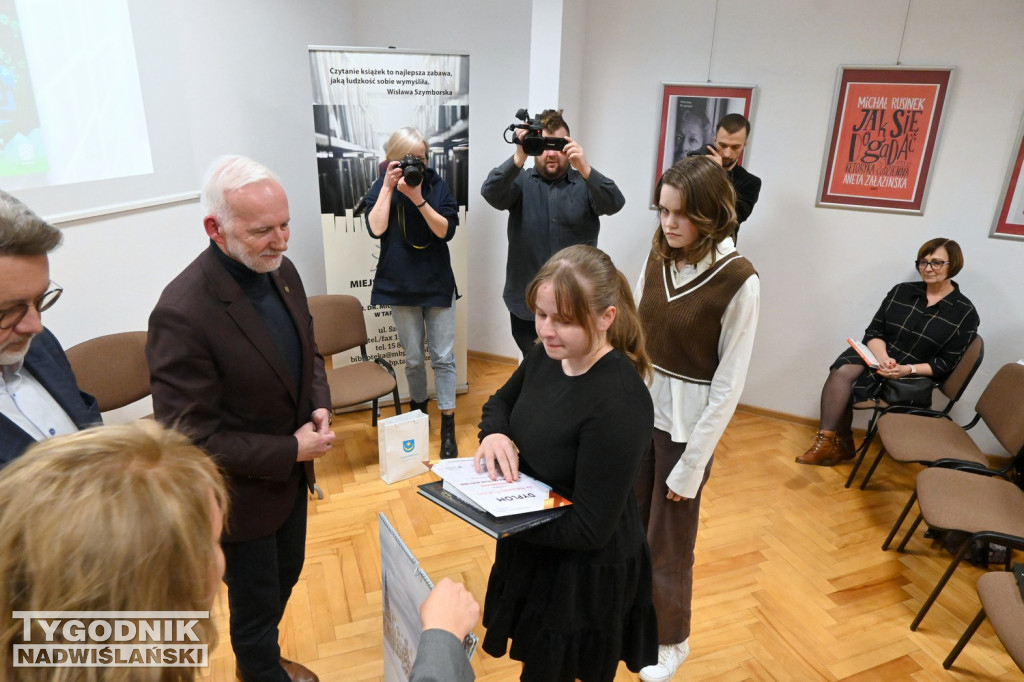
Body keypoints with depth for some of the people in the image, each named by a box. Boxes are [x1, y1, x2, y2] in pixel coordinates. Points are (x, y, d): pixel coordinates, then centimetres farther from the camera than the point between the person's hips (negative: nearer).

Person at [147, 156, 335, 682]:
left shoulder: (282, 270, -7)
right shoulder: (182, 313, -30)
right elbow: (189, 436, -25)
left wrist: (319, 405, -10)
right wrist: (289, 451, -22)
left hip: (291, 477, 8)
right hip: (244, 492, -7)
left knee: (285, 577, 29)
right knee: (256, 604, 18)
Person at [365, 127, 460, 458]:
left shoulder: (437, 185, -2)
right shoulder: (380, 188, -1)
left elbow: (446, 231, -11)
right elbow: (376, 229, -16)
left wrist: (418, 199, -21)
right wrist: (388, 187, -16)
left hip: (438, 284, 0)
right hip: (401, 286, 0)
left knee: (443, 357, 1)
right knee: (413, 359, 10)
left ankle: (448, 427, 9)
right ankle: (418, 411, 33)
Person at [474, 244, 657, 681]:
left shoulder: (618, 404, -32)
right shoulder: (546, 356, -9)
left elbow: (589, 528, -27)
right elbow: (501, 403, 10)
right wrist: (494, 434, -12)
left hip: (586, 574, -7)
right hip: (535, 551, 7)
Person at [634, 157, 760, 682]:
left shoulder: (738, 282, -18)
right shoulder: (658, 256, -3)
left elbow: (728, 385, -15)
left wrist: (692, 466, -11)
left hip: (687, 426, -5)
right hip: (638, 409, 5)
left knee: (668, 544, 12)